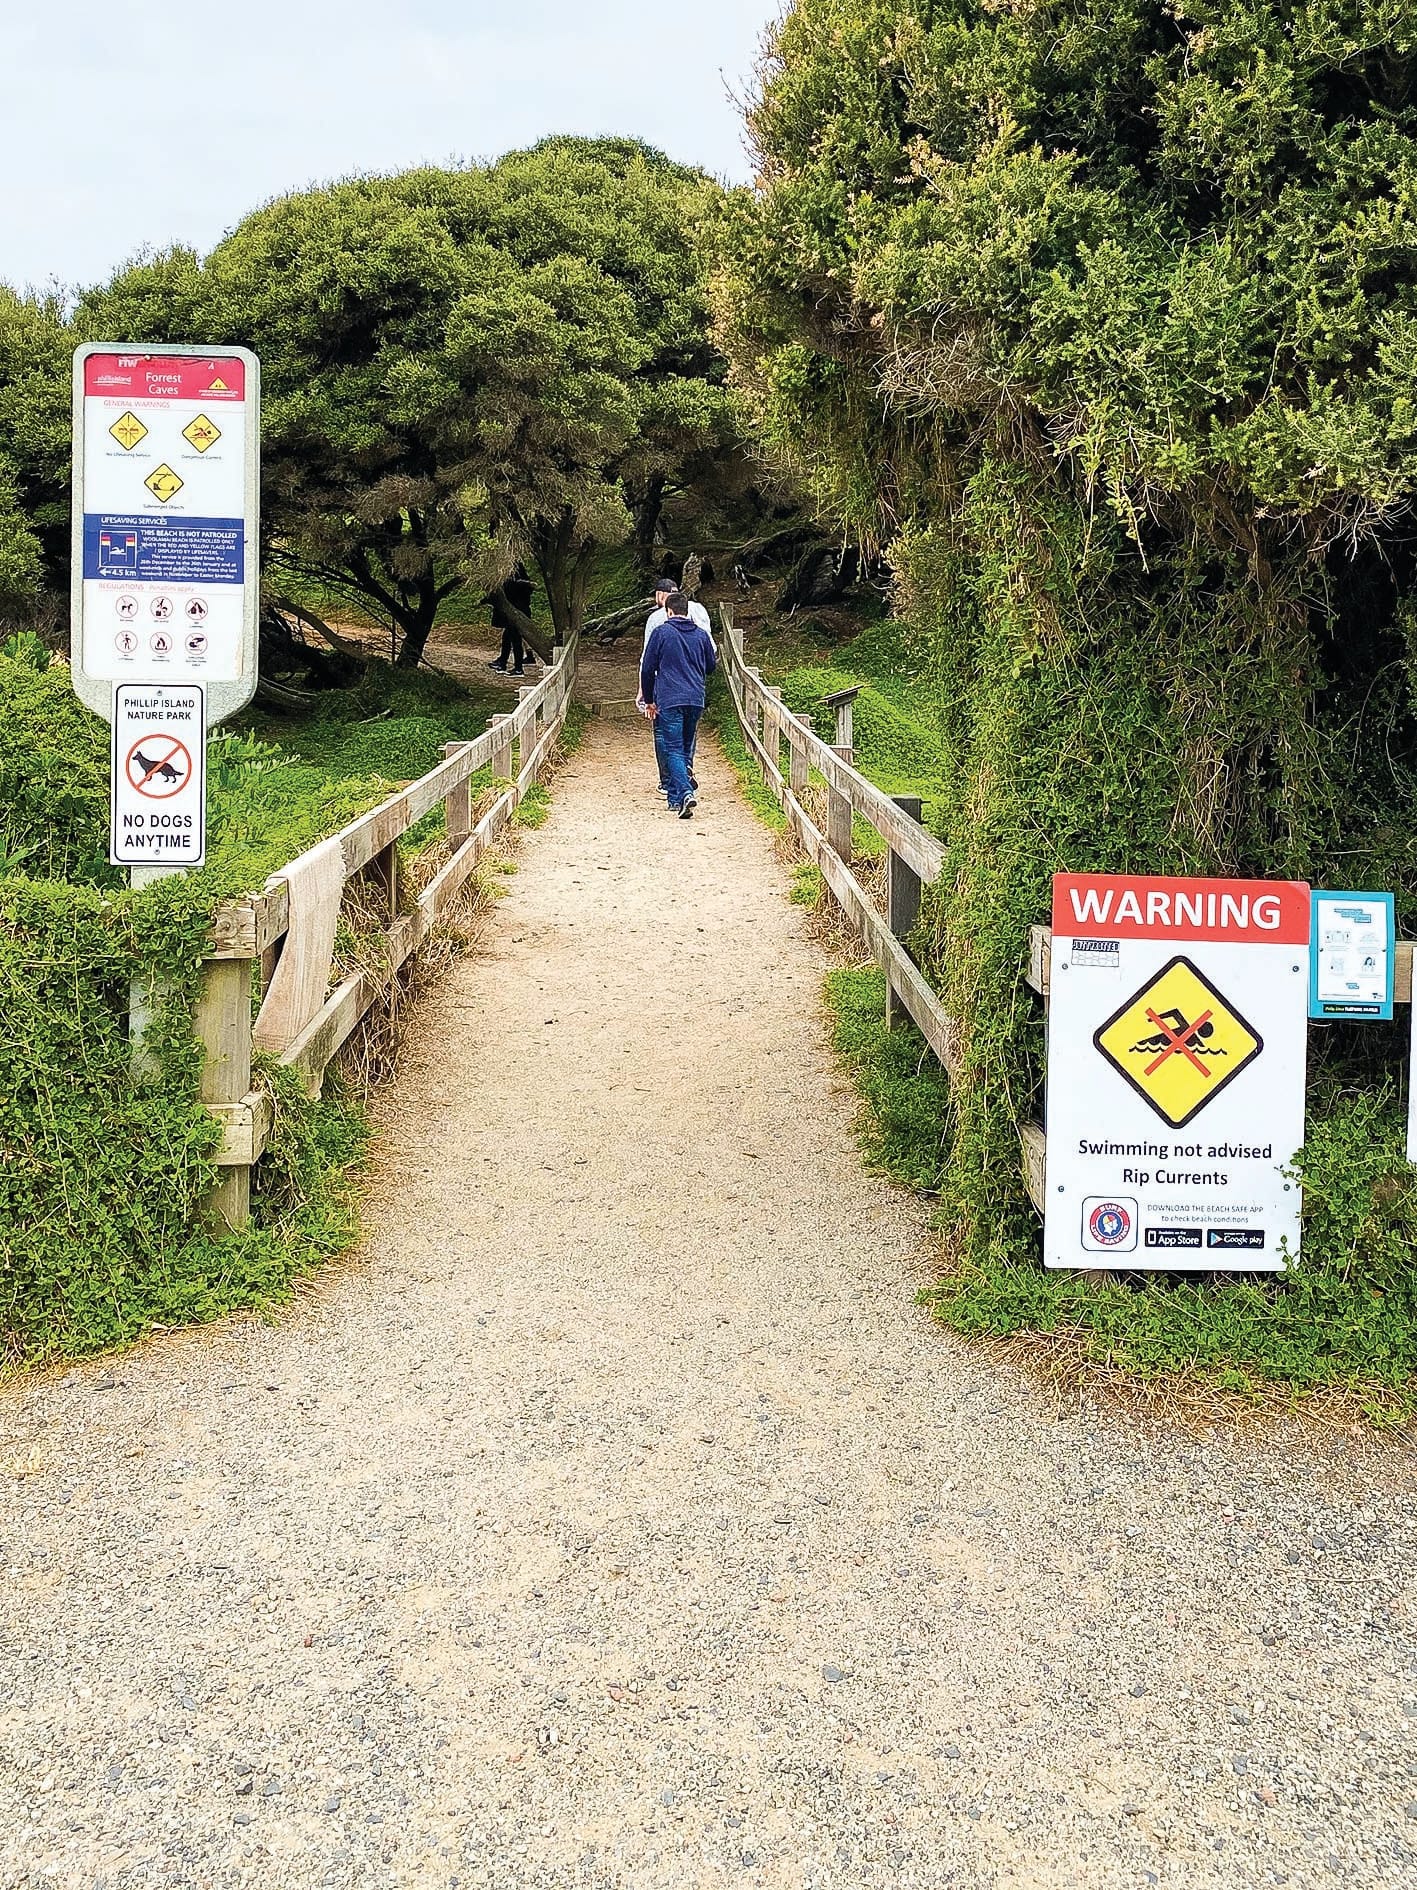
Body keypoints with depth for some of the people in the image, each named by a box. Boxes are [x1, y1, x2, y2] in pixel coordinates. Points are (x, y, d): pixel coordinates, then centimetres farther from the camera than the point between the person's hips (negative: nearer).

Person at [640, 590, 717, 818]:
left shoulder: (661, 632, -1)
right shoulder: (701, 634, 10)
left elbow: (647, 669, 1)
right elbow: (711, 667, 21)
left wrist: (649, 700, 12)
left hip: (669, 700, -4)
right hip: (695, 700, 4)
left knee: (674, 750, -5)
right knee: (686, 749, 14)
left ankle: (686, 793, -25)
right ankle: (675, 798, 17)